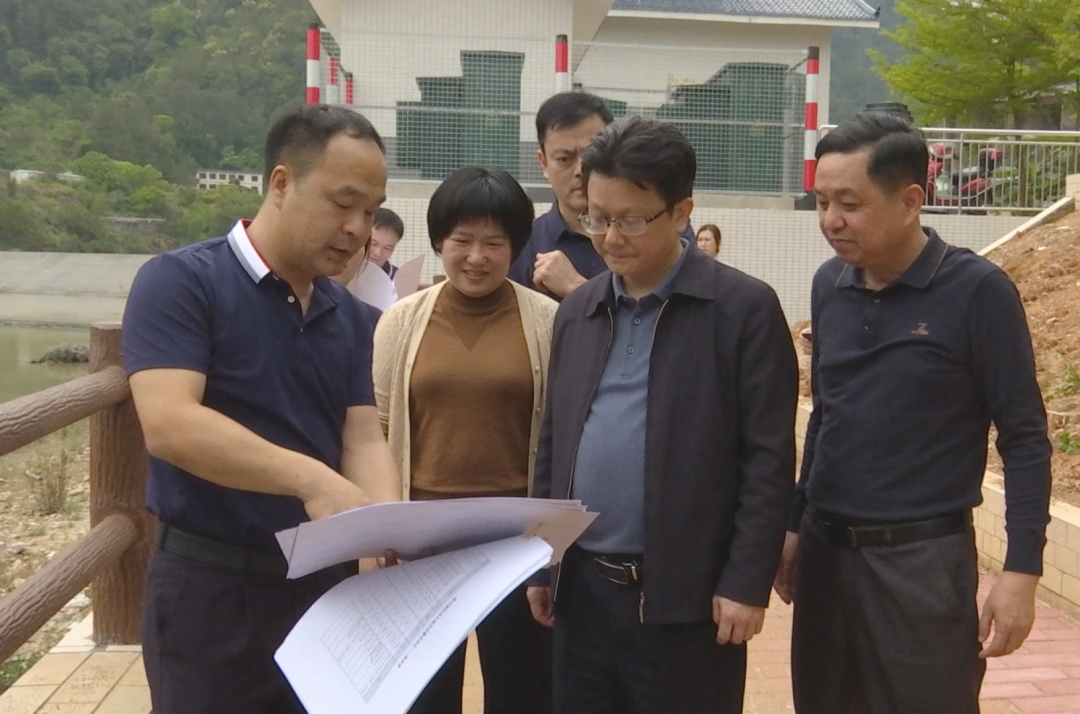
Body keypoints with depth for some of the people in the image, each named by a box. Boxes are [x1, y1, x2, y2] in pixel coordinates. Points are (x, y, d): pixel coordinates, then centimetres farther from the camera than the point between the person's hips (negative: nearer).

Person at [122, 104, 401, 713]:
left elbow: (364, 438, 2)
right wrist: (312, 481, -32)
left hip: (328, 585, 6)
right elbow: (169, 424, -24)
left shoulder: (350, 315, 7)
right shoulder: (180, 282, -12)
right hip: (211, 589, -6)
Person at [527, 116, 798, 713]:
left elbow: (768, 458, -9)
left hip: (685, 597, -5)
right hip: (581, 589, 5)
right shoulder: (576, 310, 10)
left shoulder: (744, 309, -6)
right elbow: (552, 444, 13)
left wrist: (746, 582, -12)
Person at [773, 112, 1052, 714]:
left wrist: (1022, 569, -12)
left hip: (923, 557, -5)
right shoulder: (829, 285, 3)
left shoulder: (976, 290, -11)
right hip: (823, 549, 5)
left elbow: (1024, 438, -8)